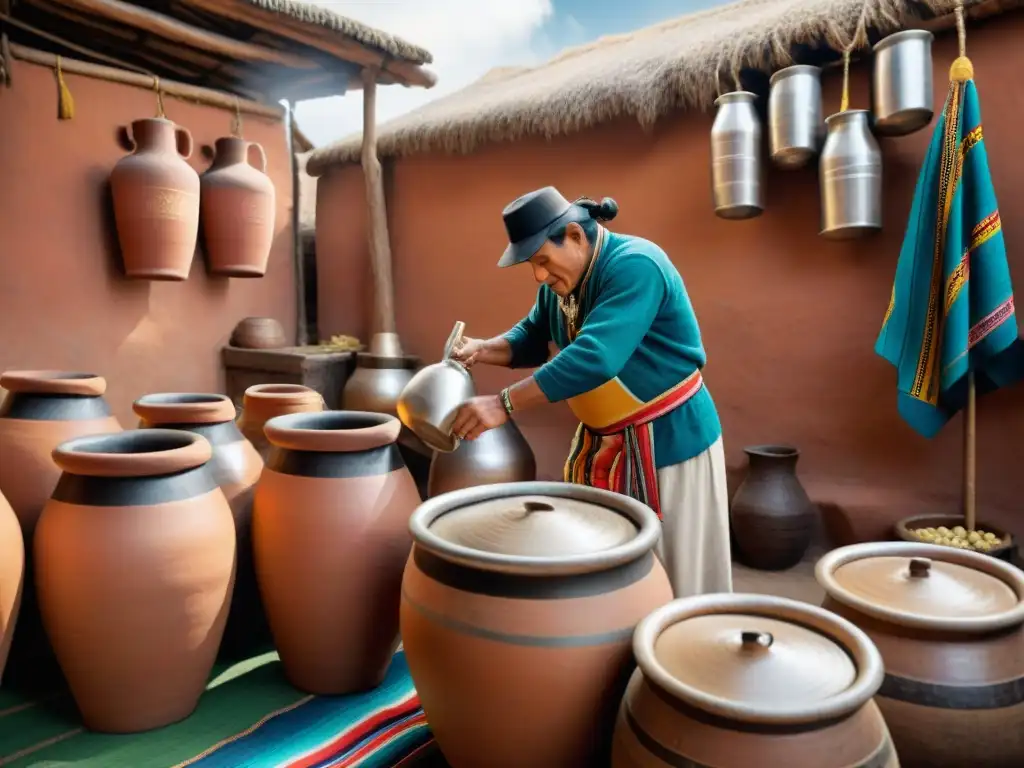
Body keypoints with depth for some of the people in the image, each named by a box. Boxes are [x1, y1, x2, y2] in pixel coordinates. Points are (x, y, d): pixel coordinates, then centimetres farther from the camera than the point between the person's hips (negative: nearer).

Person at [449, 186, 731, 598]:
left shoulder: (635, 265, -25)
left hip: (668, 440, -8)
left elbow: (595, 357, -36)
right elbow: (533, 338, 12)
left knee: (669, 577, 5)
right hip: (601, 441, 8)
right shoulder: (560, 280, 2)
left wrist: (503, 404, -37)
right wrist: (483, 350, -9)